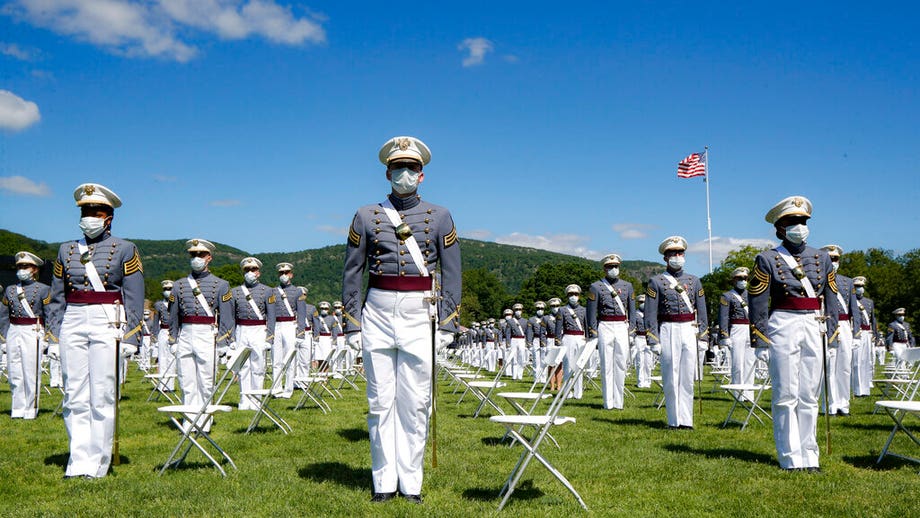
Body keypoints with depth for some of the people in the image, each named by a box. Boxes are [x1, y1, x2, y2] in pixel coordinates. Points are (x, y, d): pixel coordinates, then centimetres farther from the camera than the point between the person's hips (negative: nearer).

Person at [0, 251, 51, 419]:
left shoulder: (43, 289, 0)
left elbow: (50, 316, -1)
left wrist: (47, 336, -4)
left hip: (33, 333, -4)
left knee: (31, 373, -2)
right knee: (14, 374, 7)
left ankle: (30, 410, 6)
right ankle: (17, 410, 16)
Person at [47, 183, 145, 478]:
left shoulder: (124, 250, 4)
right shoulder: (66, 251, 15)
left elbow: (134, 299, -1)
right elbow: (57, 298, 15)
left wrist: (130, 338, -8)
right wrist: (55, 333, 7)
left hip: (107, 323, -4)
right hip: (73, 323, 4)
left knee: (102, 396, -3)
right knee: (75, 397, 3)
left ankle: (97, 465, 5)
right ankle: (78, 462, 9)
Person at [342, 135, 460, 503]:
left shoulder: (440, 217, 6)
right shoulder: (366, 216, 6)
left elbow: (451, 274, 5)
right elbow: (352, 273, 7)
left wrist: (447, 325, -1)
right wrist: (351, 325, 3)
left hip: (419, 316, 0)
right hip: (377, 315, 1)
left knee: (415, 403, 3)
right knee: (380, 402, 5)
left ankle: (411, 482, 13)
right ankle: (384, 481, 16)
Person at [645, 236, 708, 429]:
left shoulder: (694, 281, 13)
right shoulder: (656, 282, 3)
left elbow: (701, 311, 13)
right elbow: (650, 314, -1)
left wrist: (703, 337, 5)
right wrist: (654, 340, -7)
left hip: (690, 331, 3)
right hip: (668, 331, -3)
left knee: (688, 378, 3)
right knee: (671, 378, 0)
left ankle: (686, 420, 9)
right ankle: (674, 420, 8)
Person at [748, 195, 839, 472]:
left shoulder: (822, 259, 12)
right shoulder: (767, 260, -1)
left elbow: (831, 301, 14)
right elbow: (757, 305, -4)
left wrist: (831, 335, 7)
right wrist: (760, 341, -7)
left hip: (813, 328, 4)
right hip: (783, 327, -4)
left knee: (809, 396, 7)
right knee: (786, 395, -2)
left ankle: (809, 456, 14)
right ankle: (791, 459, 4)